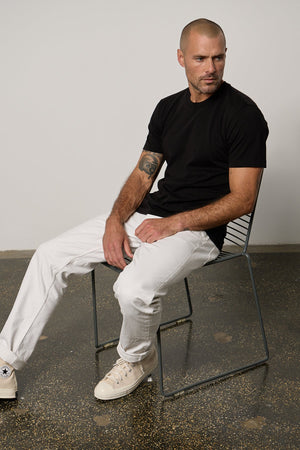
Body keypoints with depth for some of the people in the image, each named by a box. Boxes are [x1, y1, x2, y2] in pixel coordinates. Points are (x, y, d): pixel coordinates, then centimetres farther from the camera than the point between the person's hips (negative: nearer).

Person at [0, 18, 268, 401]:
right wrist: (116, 221, -7)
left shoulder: (243, 114, -12)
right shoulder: (168, 108, 10)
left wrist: (175, 224, -17)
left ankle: (137, 359, 1)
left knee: (133, 290, -35)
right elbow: (143, 174, 11)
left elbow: (242, 199, -14)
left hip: (198, 229, -7)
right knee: (50, 256, 0)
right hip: (147, 213, 7)